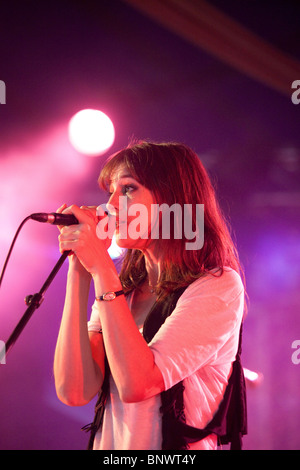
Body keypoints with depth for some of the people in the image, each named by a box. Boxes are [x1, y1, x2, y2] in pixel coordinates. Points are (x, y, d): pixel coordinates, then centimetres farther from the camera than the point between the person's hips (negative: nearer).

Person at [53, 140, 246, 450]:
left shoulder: (218, 286, -7)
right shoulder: (122, 288, 8)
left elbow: (135, 385, -17)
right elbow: (74, 392, -4)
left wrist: (101, 268, -14)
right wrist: (79, 272, -4)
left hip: (177, 451, -4)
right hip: (109, 445, 4)